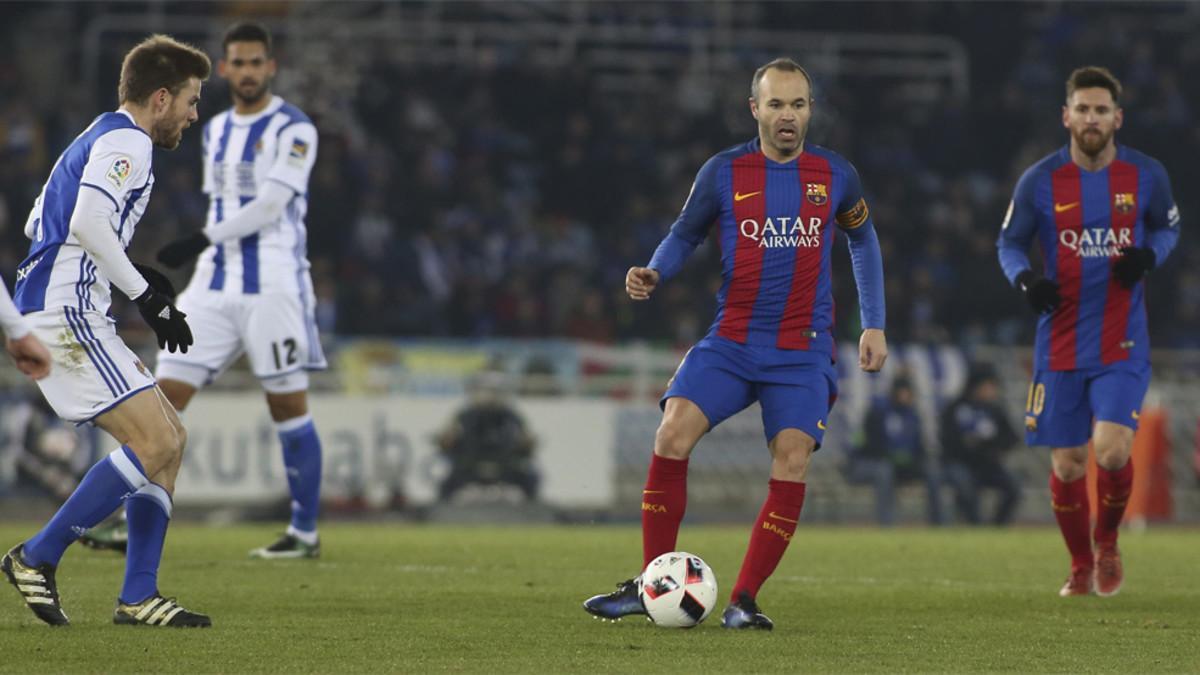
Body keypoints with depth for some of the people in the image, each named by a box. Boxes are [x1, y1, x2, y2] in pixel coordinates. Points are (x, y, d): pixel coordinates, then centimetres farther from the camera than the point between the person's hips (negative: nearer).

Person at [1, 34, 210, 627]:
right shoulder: (126, 143, -9)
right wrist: (144, 295, -17)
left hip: (59, 312, 11)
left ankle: (138, 598, 5)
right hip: (65, 312, -11)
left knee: (170, 440, 9)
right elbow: (88, 222, -24)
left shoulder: (97, 140, 23)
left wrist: (136, 276, 22)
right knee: (155, 444, -15)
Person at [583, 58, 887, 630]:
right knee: (673, 433, -19)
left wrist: (873, 325, 14)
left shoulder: (835, 175, 4)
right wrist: (653, 273, -9)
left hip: (802, 351, 0)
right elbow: (685, 234, 12)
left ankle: (743, 600, -6)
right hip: (730, 341, 0)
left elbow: (862, 240, 19)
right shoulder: (723, 172, 0)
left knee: (792, 460, -17)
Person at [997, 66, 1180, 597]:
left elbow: (1169, 227, 14)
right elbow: (1009, 243, 7)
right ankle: (1082, 566, 28)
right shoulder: (1039, 182, -4)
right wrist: (1025, 279, -15)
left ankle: (1107, 542, 12)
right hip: (1061, 345, 1)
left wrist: (1149, 255, -9)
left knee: (1111, 450, -18)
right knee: (1066, 464, 4)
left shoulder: (1146, 175, -2)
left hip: (1123, 344, -1)